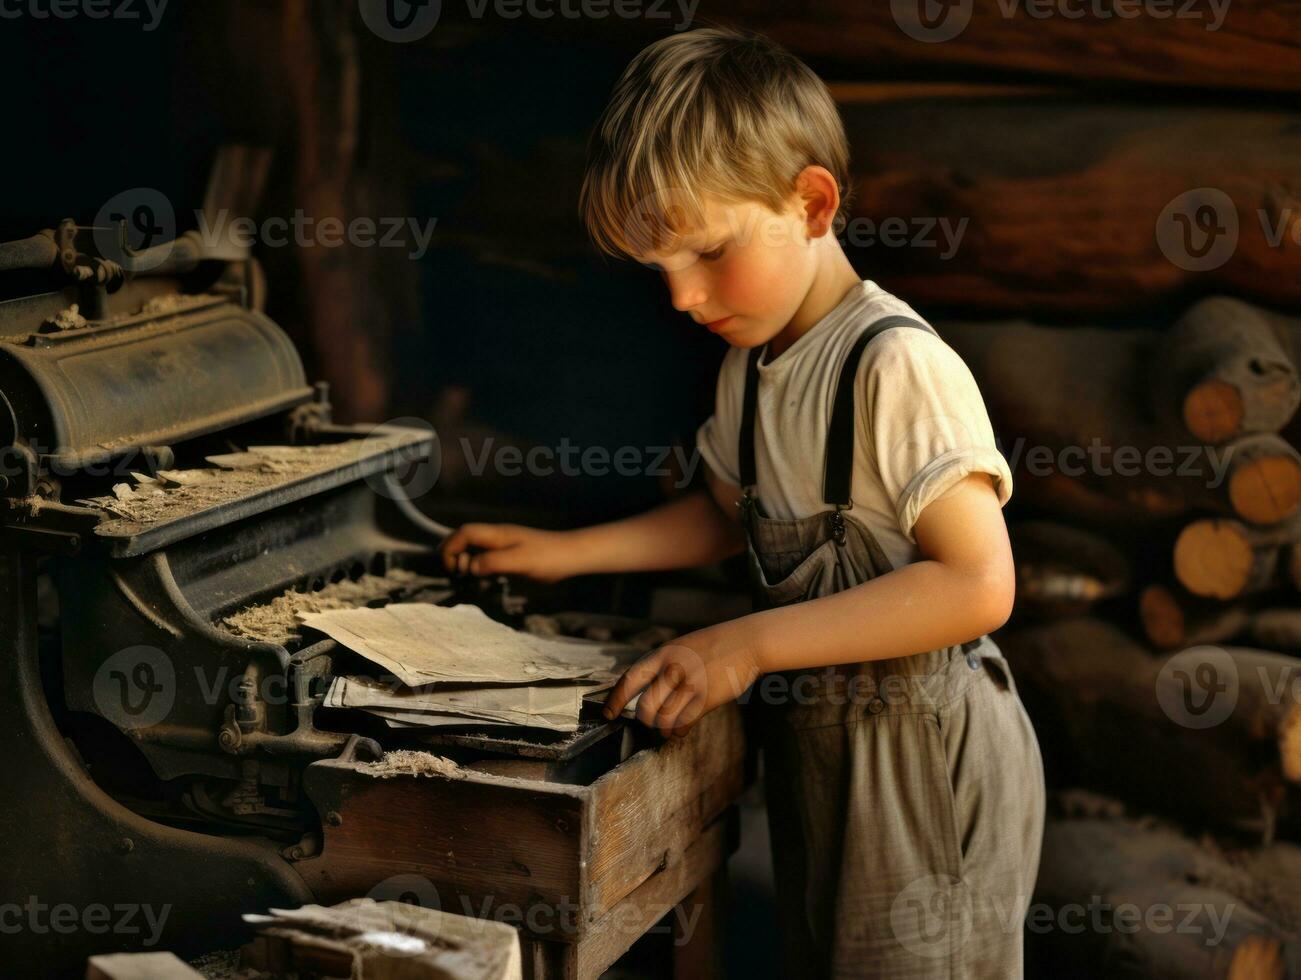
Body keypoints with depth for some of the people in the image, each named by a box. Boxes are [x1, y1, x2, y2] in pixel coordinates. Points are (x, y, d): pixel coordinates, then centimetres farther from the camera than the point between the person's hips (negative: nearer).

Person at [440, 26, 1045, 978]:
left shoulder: (898, 365, -23)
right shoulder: (750, 362, 4)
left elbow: (978, 584, -27)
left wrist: (749, 644, -26)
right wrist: (566, 552, 12)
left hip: (922, 756, -8)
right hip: (813, 740, 8)